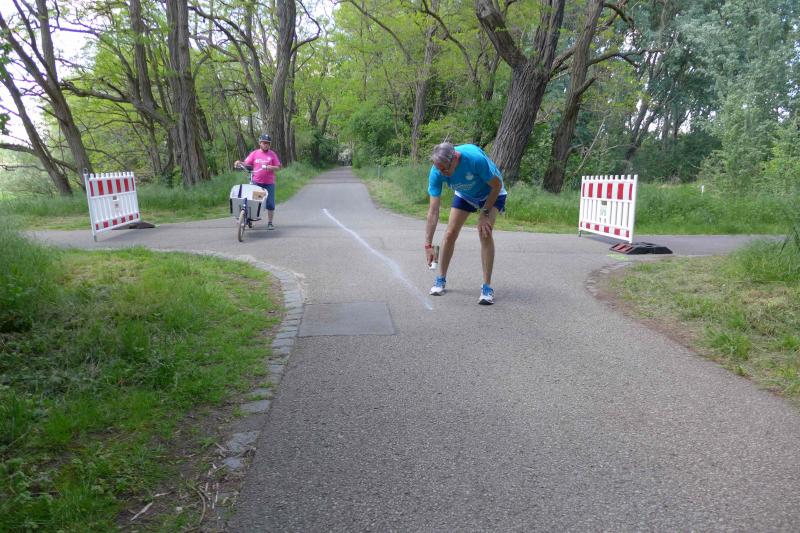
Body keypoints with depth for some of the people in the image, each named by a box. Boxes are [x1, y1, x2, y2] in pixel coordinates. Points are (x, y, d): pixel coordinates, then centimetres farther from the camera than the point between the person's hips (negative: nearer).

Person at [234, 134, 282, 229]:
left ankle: (270, 223, 11)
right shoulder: (254, 153, 7)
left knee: (270, 204, 1)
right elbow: (246, 164, 2)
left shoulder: (272, 154, 6)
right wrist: (239, 163, -17)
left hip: (269, 183, 0)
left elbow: (278, 167, 4)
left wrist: (271, 168, -16)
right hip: (256, 182, 0)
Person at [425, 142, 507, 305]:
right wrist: (428, 245, -30)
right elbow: (433, 210, -27)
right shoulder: (436, 172, -29)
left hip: (491, 193, -3)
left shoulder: (475, 158, -41)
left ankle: (487, 287, -11)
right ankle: (441, 279, 15)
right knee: (450, 233, -5)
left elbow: (497, 185, -24)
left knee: (485, 233, -21)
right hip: (464, 195, 4)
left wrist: (485, 213, -22)